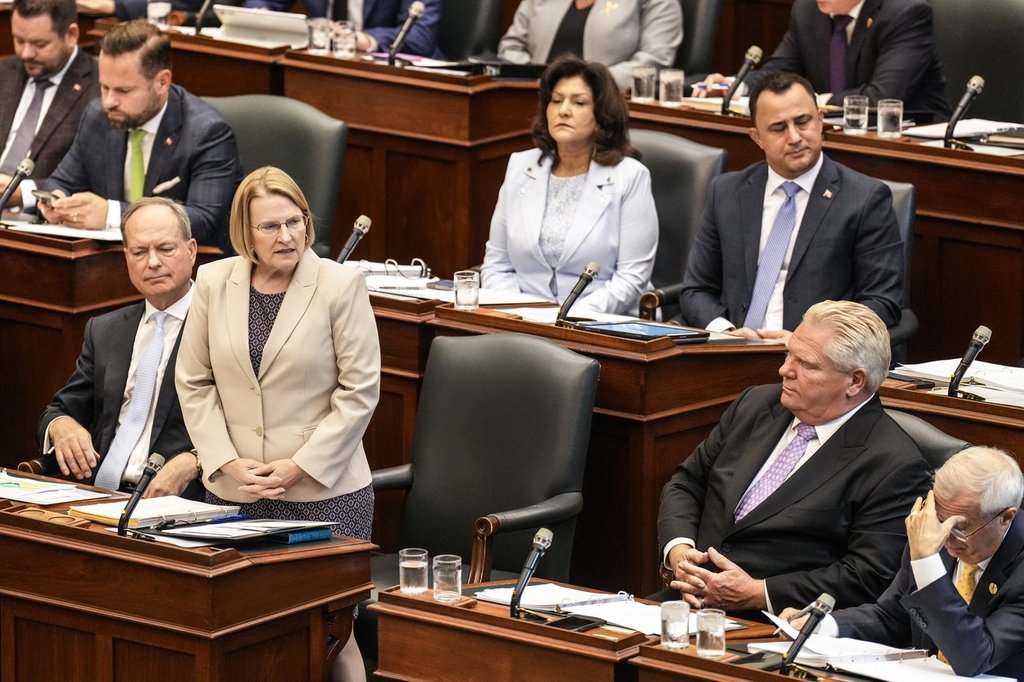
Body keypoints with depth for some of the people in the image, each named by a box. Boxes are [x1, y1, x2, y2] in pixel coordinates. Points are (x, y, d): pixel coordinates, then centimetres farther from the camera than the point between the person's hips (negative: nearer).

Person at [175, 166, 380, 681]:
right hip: (233, 493, 3)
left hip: (324, 492, -3)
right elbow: (194, 383, 8)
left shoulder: (341, 285, -6)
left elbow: (358, 392, -6)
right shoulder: (214, 282, 5)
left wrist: (299, 466, -11)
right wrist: (228, 462, -4)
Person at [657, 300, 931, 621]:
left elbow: (868, 577, -13)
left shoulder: (894, 465, -8)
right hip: (689, 601, 6)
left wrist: (757, 593, -16)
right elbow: (687, 482, 19)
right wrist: (678, 551, -2)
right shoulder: (757, 404, 13)